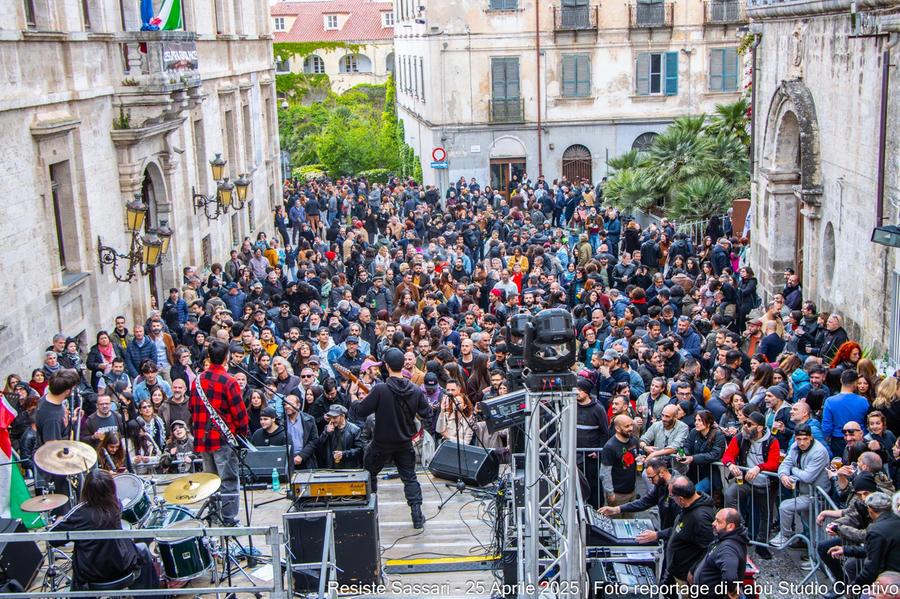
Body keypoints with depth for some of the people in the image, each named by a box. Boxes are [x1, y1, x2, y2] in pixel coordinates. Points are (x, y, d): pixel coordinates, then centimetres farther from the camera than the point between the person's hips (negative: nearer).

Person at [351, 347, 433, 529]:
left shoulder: (380, 389, -23)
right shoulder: (415, 391, -10)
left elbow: (359, 412, -17)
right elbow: (428, 415, -4)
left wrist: (354, 400, 4)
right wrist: (419, 430, 16)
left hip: (381, 443, -3)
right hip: (405, 443, 3)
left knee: (369, 473, 20)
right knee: (409, 478, 15)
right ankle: (417, 516, 10)